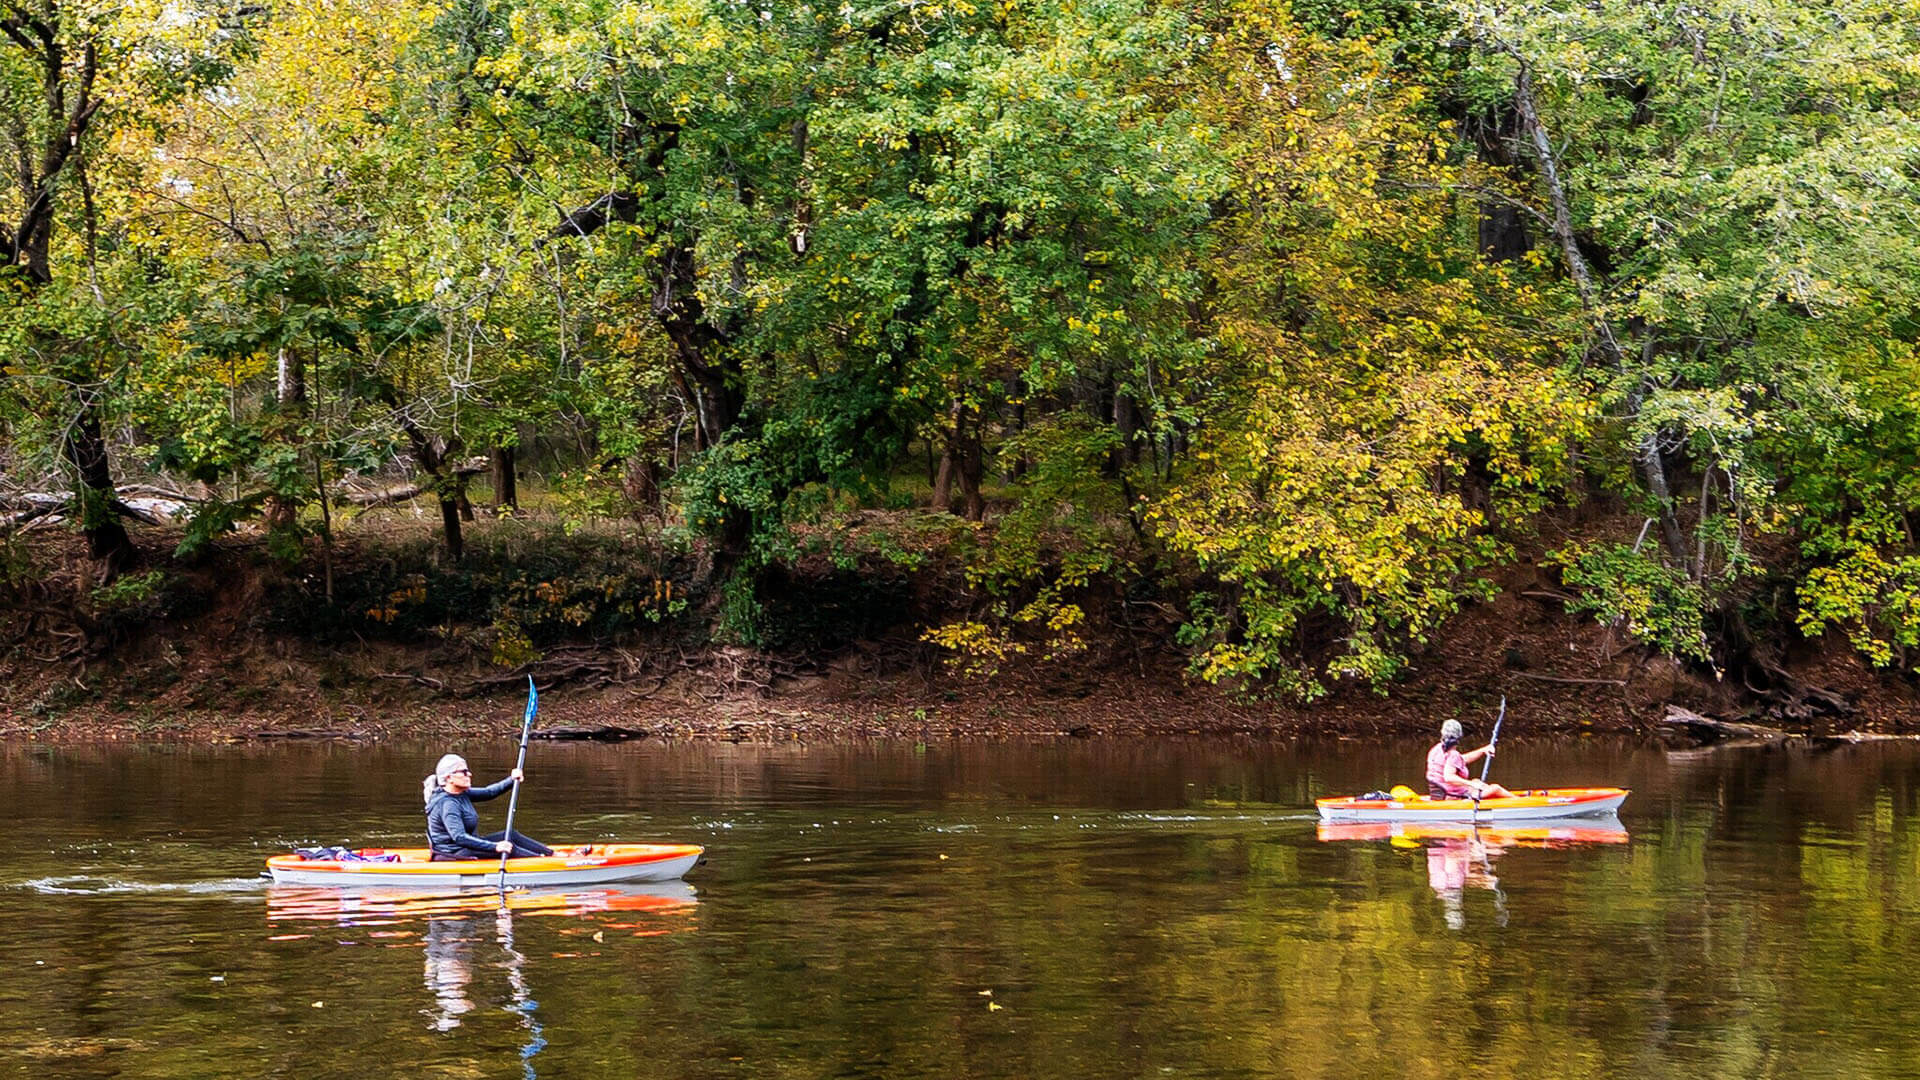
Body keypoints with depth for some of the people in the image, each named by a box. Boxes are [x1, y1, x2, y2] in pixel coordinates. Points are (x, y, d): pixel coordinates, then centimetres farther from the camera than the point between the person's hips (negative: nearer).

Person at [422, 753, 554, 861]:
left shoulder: (461, 794, 5)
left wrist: (512, 780, -9)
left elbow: (488, 792, 8)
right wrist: (494, 846, -39)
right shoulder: (447, 805, -25)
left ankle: (552, 854, 5)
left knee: (511, 836, 4)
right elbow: (459, 837, -35)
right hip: (451, 855, -10)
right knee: (508, 848, -17)